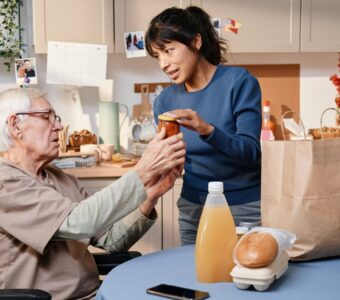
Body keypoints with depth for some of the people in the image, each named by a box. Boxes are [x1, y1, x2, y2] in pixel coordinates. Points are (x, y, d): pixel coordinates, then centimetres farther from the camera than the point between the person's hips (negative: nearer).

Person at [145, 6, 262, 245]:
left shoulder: (239, 82, -12)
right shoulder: (166, 100, 0)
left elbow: (250, 152, -18)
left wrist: (207, 130, -34)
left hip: (244, 207, -3)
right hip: (192, 209, 3)